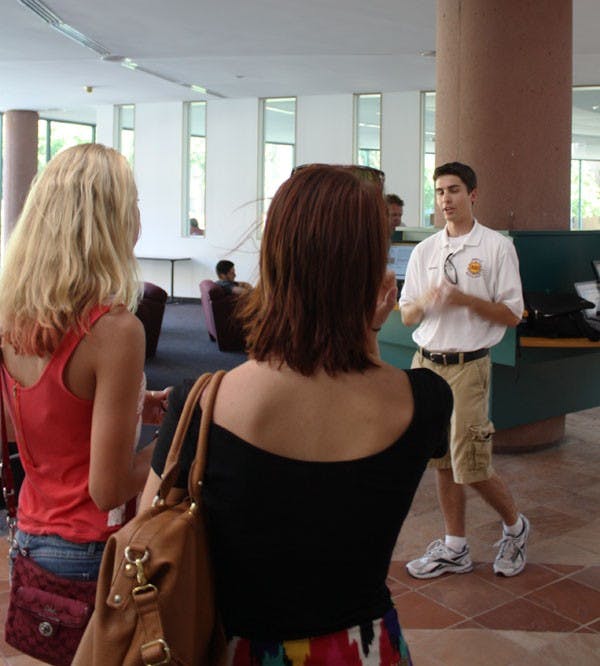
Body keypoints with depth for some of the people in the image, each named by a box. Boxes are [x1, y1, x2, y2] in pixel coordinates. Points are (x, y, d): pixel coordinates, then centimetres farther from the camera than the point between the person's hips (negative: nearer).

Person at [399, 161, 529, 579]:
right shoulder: (424, 250, 10)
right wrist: (424, 302, -11)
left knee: (470, 466, -2)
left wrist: (465, 299, -19)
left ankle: (515, 526, 27)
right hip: (426, 361, 5)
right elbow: (406, 315, 11)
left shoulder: (497, 247, -3)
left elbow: (512, 315, -6)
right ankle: (455, 549, 27)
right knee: (443, 464, 12)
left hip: (467, 367, -5)